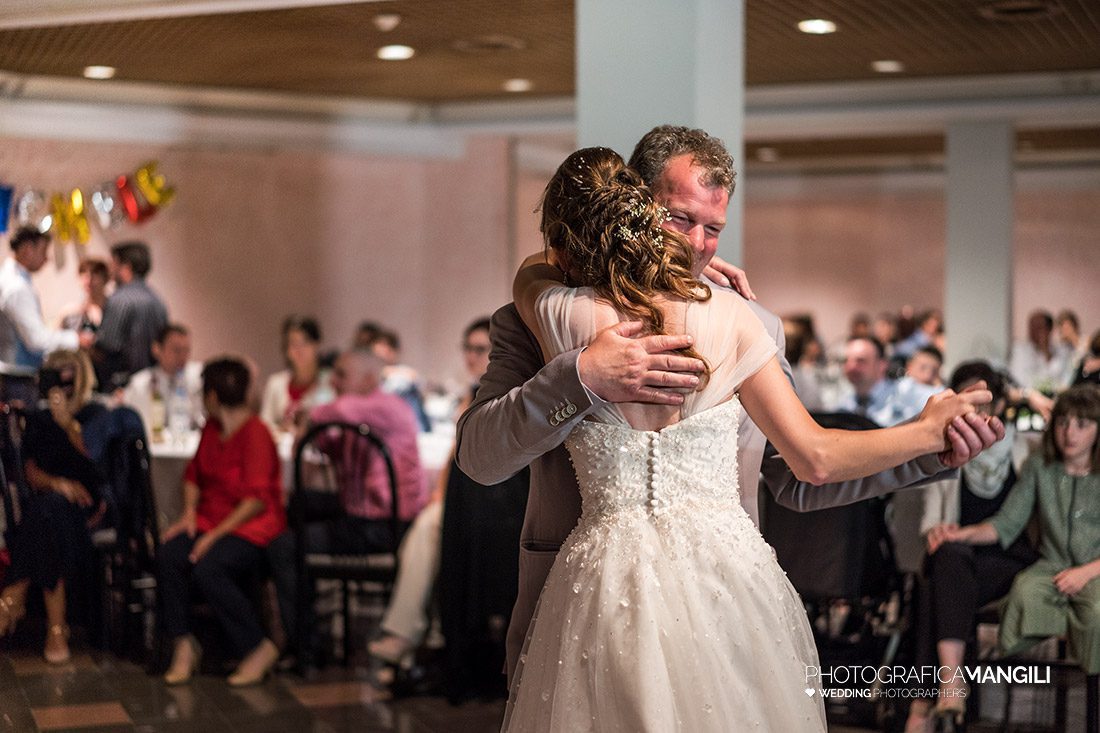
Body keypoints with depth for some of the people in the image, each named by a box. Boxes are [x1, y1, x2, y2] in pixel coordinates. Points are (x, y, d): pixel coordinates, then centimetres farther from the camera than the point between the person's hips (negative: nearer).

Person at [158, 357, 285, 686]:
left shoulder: (256, 434, -13)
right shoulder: (211, 427, 12)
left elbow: (257, 499, -18)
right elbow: (194, 474, 22)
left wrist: (217, 534, -22)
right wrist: (189, 513, 4)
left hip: (252, 525, -7)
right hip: (211, 520, 7)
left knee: (207, 567, -33)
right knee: (168, 557, -22)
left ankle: (259, 648, -18)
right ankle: (183, 644, -11)